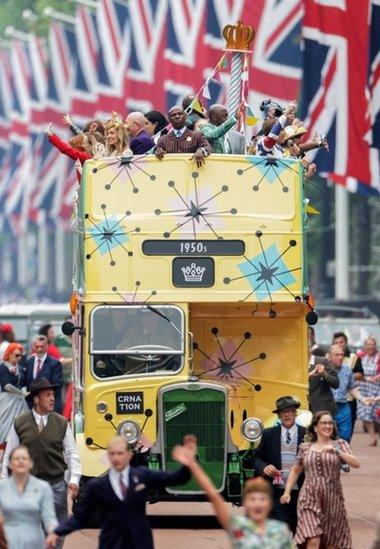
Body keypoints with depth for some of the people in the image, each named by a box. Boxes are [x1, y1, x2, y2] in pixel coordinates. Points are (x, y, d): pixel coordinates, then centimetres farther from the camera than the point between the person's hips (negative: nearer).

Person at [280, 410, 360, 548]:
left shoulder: (340, 445, 6)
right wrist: (287, 492, 13)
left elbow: (356, 463, -8)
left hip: (332, 499, 1)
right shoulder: (305, 448, 9)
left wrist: (336, 451, -18)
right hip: (310, 499, -1)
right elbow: (295, 471, 20)